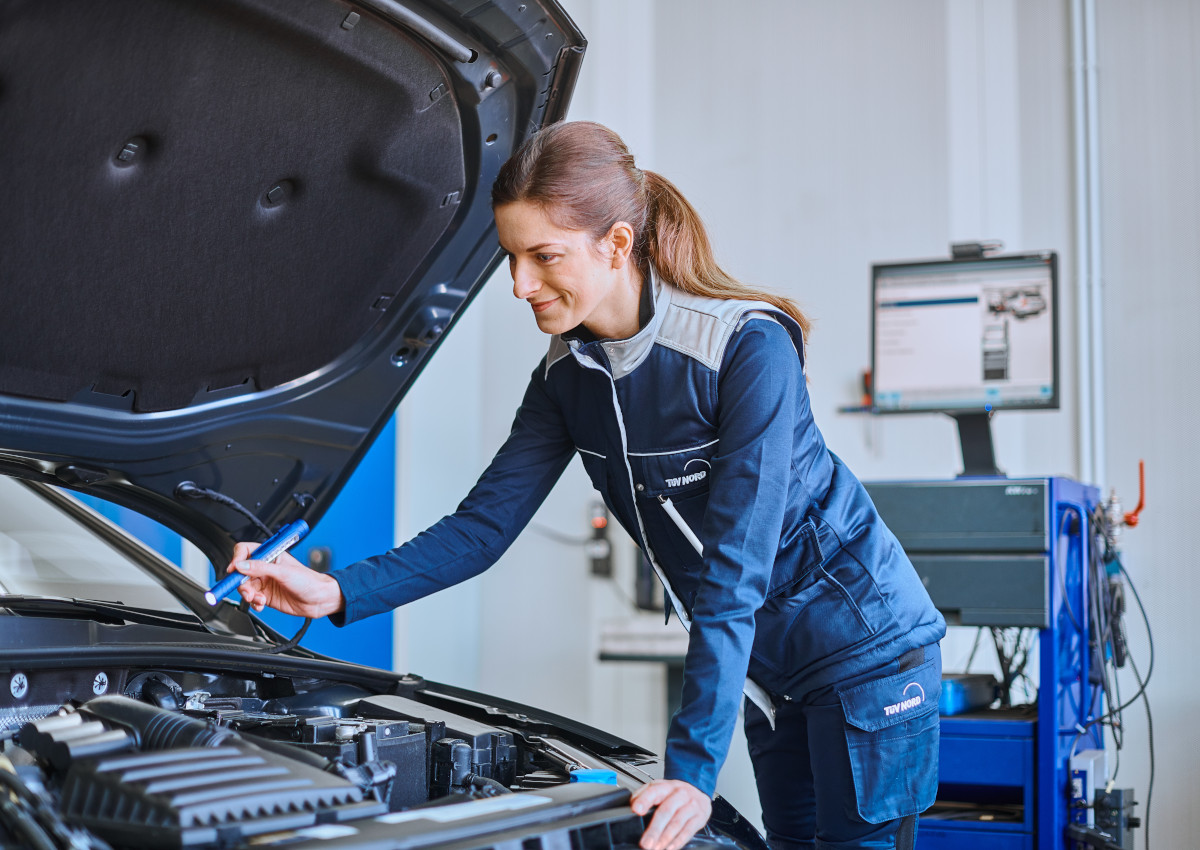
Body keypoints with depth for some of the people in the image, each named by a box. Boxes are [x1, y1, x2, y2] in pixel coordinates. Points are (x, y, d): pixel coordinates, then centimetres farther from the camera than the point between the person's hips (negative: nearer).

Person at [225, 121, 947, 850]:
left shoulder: (747, 347, -26)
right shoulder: (568, 375, -4)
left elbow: (732, 578, -30)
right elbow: (484, 524, -2)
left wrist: (693, 767, -33)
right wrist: (337, 593, -15)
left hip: (865, 646, -6)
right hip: (769, 669, 6)